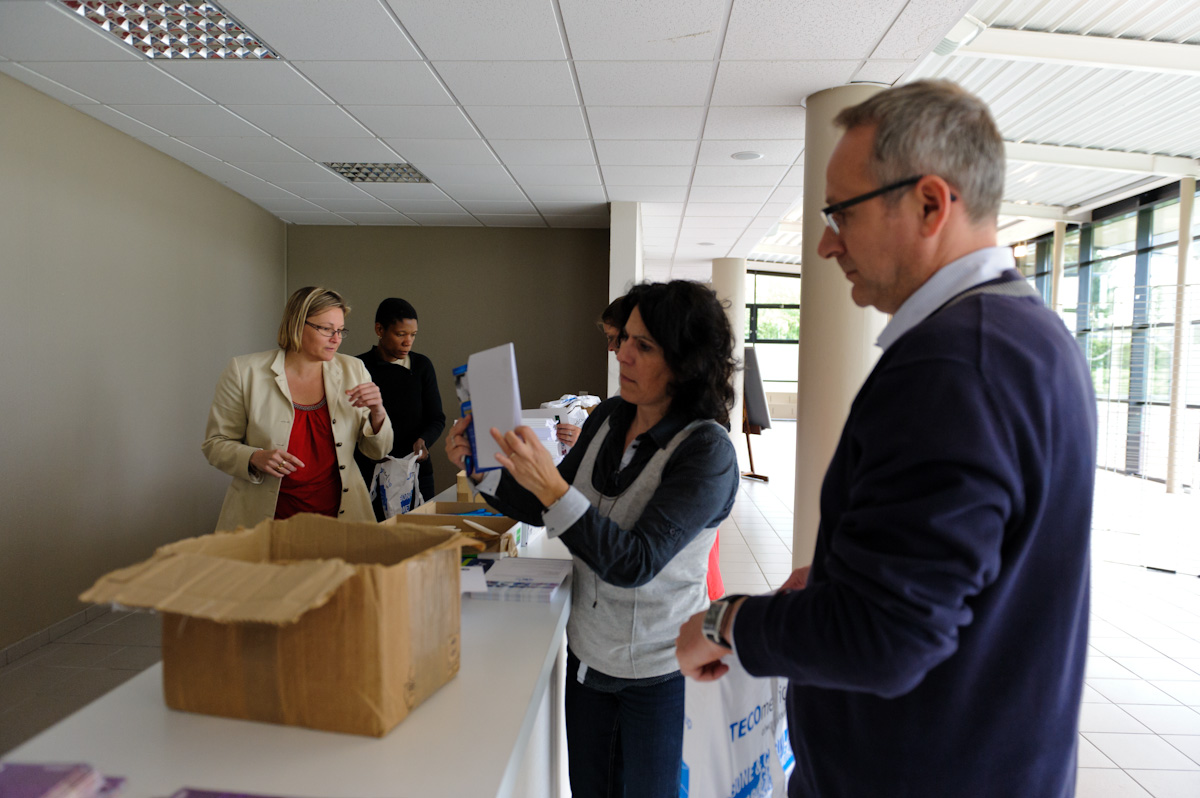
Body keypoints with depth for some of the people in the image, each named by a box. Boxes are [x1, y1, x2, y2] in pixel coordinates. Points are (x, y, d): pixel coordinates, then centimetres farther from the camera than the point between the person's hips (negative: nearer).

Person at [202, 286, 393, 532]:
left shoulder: (352, 370, 4)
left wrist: (377, 413, -12)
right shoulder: (244, 372, -4)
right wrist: (255, 458, -17)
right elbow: (215, 443, 2)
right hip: (265, 520, -2)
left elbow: (378, 451, 8)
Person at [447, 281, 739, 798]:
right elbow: (548, 511, 7)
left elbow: (635, 563, -28)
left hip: (658, 671, -6)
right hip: (587, 651, 6)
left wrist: (552, 487, -37)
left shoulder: (707, 450, -22)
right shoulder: (608, 417, -2)